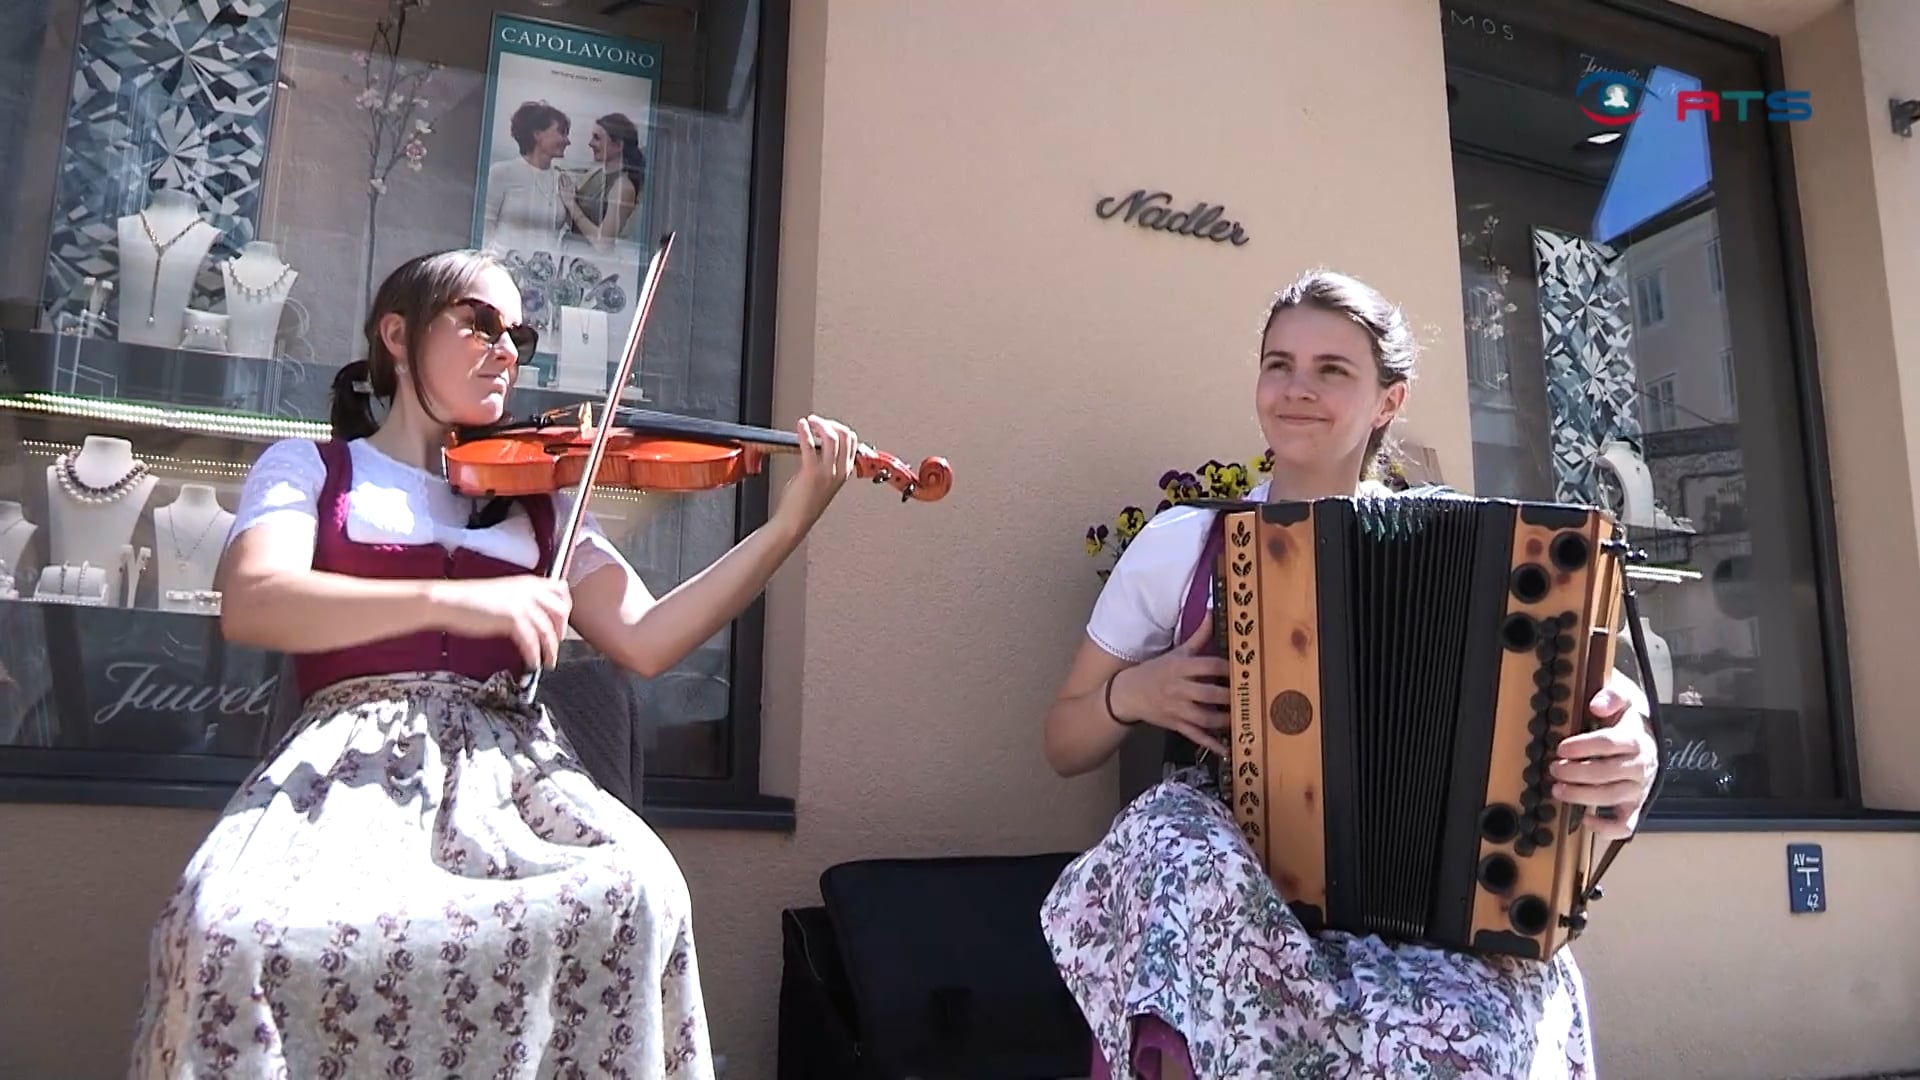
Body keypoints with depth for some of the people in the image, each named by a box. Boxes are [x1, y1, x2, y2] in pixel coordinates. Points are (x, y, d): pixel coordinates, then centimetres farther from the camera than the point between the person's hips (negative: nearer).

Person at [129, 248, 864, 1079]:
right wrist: (450, 598, -22)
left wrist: (792, 521, -1)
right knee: (231, 929, -34)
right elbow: (249, 605, -8)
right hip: (354, 756, -1)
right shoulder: (310, 468, 14)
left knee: (636, 895, -30)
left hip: (506, 760, 2)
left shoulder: (539, 498, 20)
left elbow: (645, 641, 7)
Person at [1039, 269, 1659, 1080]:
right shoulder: (1182, 541, 5)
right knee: (1187, 849, -35)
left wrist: (1618, 753, -23)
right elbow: (1063, 746, 11)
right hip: (1226, 873, 0)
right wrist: (1132, 693, -10)